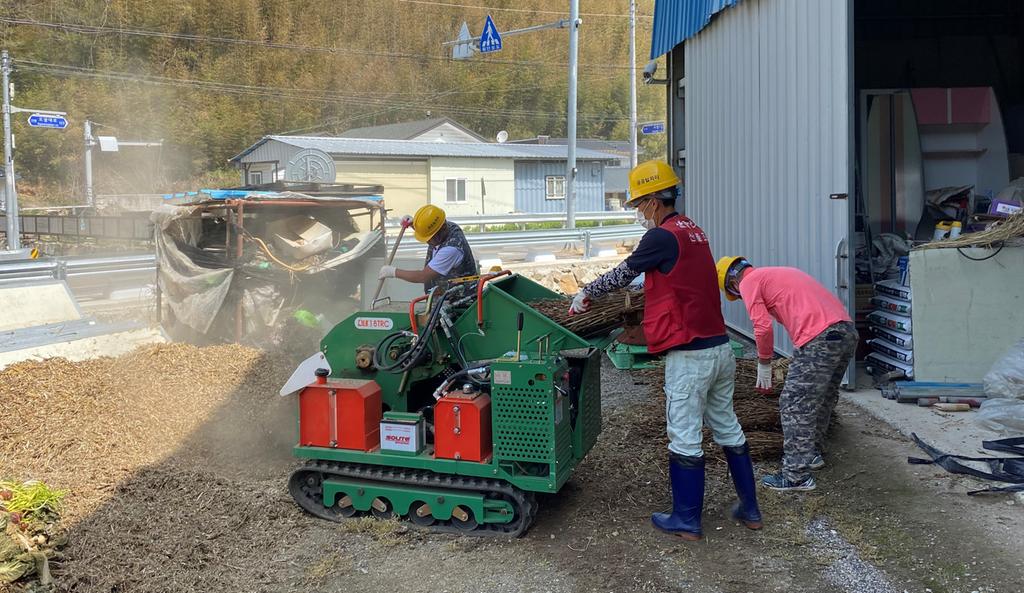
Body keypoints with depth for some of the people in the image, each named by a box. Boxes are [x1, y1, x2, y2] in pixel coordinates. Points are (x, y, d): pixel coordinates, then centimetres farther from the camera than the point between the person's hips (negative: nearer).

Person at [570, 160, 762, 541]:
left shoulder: (662, 236, -14)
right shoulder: (693, 230, 13)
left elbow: (622, 275, -4)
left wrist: (585, 295, 12)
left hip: (689, 355, -9)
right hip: (721, 347, 9)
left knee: (685, 438, 2)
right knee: (727, 428, 17)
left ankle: (687, 521, 14)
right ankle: (749, 509, 27)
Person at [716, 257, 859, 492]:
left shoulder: (749, 282, 5)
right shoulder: (780, 274, 30)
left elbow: (763, 327, -8)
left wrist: (764, 364, 6)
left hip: (820, 338, -9)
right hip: (848, 330, 9)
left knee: (794, 405, -1)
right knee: (823, 398, 24)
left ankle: (797, 476, 2)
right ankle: (813, 454, 38)